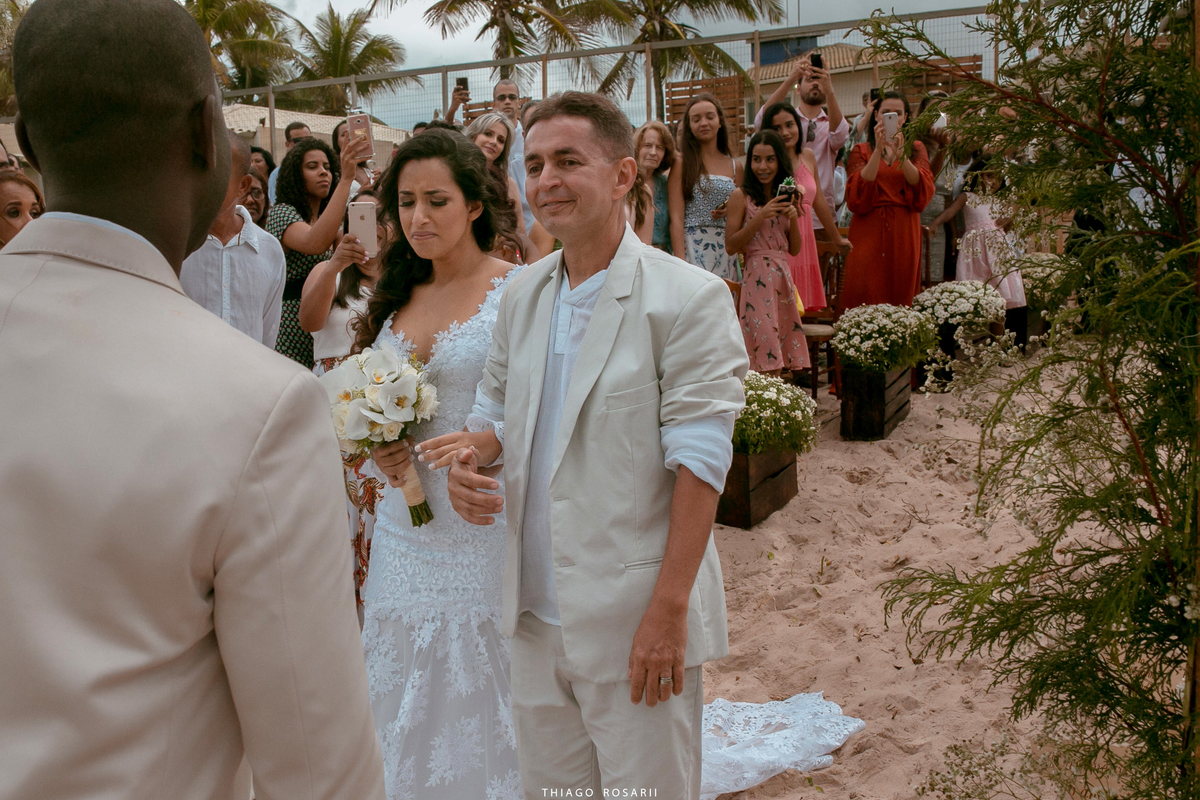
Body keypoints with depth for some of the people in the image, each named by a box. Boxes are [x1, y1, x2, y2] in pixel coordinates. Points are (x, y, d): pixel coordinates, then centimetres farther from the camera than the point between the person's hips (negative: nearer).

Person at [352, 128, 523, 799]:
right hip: (406, 531, 5)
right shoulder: (396, 295, 9)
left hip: (487, 529, -5)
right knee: (410, 708, 17)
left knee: (483, 699, 7)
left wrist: (489, 442, -26)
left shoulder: (519, 289, -8)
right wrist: (378, 445, -2)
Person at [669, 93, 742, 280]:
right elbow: (676, 217, -6)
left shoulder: (735, 167, 13)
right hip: (692, 249, -4)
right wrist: (680, 262, -16)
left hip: (726, 250, 4)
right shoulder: (682, 163, 1)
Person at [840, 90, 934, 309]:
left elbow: (923, 191, -4)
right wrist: (879, 150, -12)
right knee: (866, 301, -8)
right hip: (869, 234, -1)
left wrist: (900, 154, -14)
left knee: (901, 301, 1)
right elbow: (857, 197, -7)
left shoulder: (916, 149, 15)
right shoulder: (862, 150, 12)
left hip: (904, 235, 1)